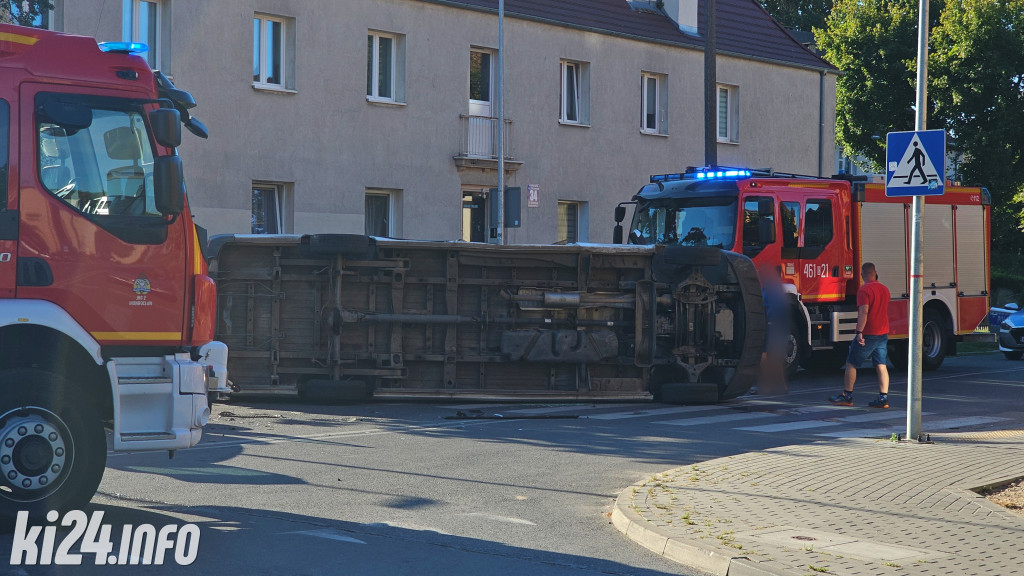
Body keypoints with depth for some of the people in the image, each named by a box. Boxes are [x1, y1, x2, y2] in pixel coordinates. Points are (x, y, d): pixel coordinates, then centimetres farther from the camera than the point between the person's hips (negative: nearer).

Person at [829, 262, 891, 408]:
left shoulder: (864, 290, -13)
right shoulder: (884, 289, 11)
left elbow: (864, 312, -21)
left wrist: (859, 332, -22)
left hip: (868, 334, -7)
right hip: (883, 333, 7)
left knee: (851, 363, 3)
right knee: (881, 366, 6)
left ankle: (847, 396, 6)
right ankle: (883, 398, 1)